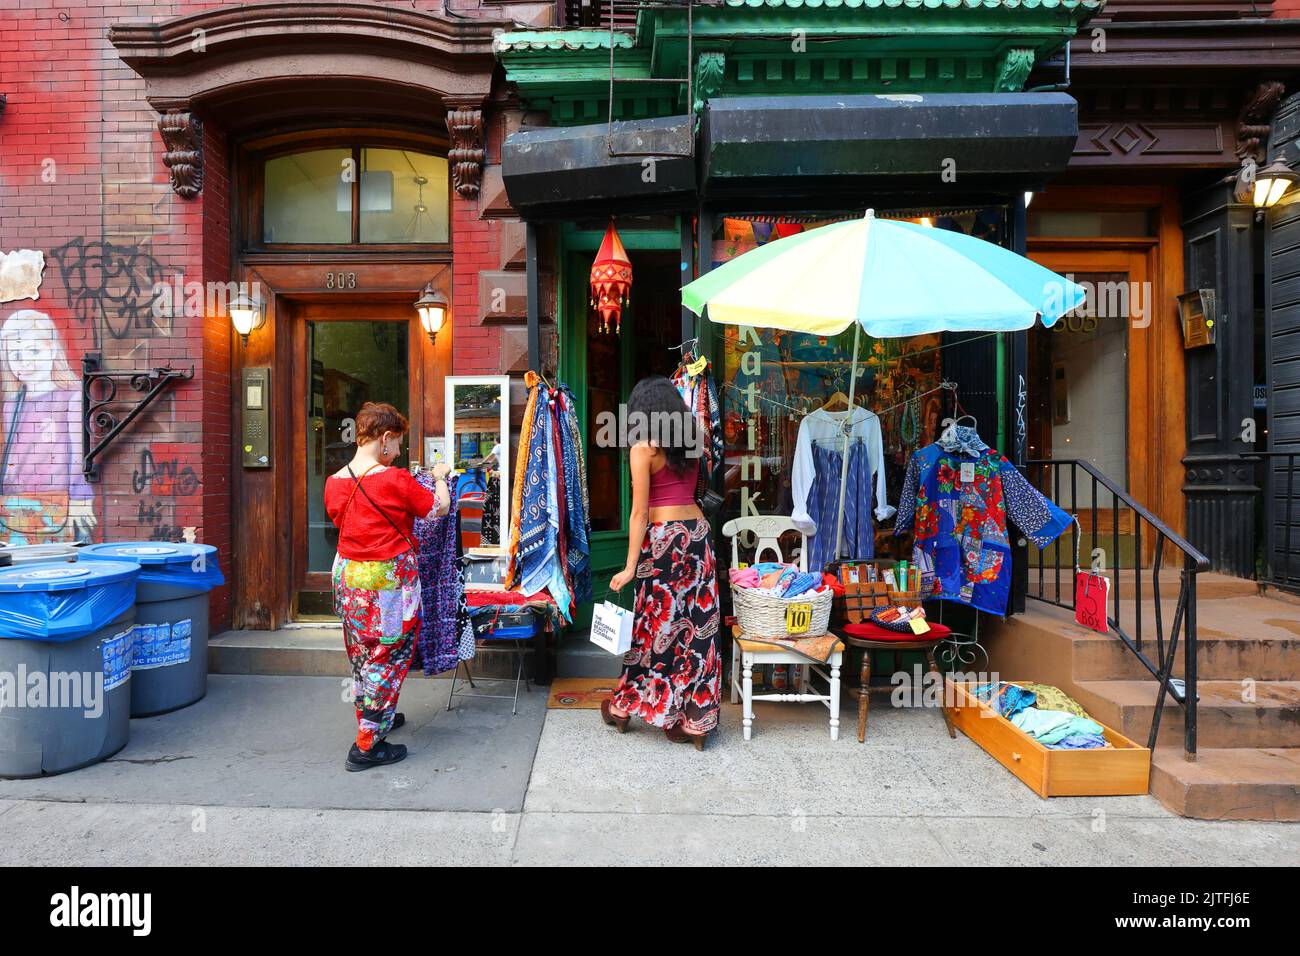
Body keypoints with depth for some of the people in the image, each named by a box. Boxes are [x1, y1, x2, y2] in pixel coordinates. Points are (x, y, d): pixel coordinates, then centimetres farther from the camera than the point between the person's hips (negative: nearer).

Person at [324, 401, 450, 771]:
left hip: (348, 575, 7)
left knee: (361, 651, 21)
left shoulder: (334, 482, 0)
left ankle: (374, 716, 41)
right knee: (388, 654, 4)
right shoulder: (395, 480, -18)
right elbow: (440, 507, -6)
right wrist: (440, 477, 13)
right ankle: (367, 745, 8)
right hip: (388, 579, -7)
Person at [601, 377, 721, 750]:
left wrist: (631, 566, -9)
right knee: (697, 622, 8)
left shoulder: (644, 447, -7)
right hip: (698, 532, 6)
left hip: (663, 537, -5)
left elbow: (640, 512, -11)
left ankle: (623, 707, 27)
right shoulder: (691, 441, 8)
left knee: (656, 624, 6)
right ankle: (695, 721, 16)